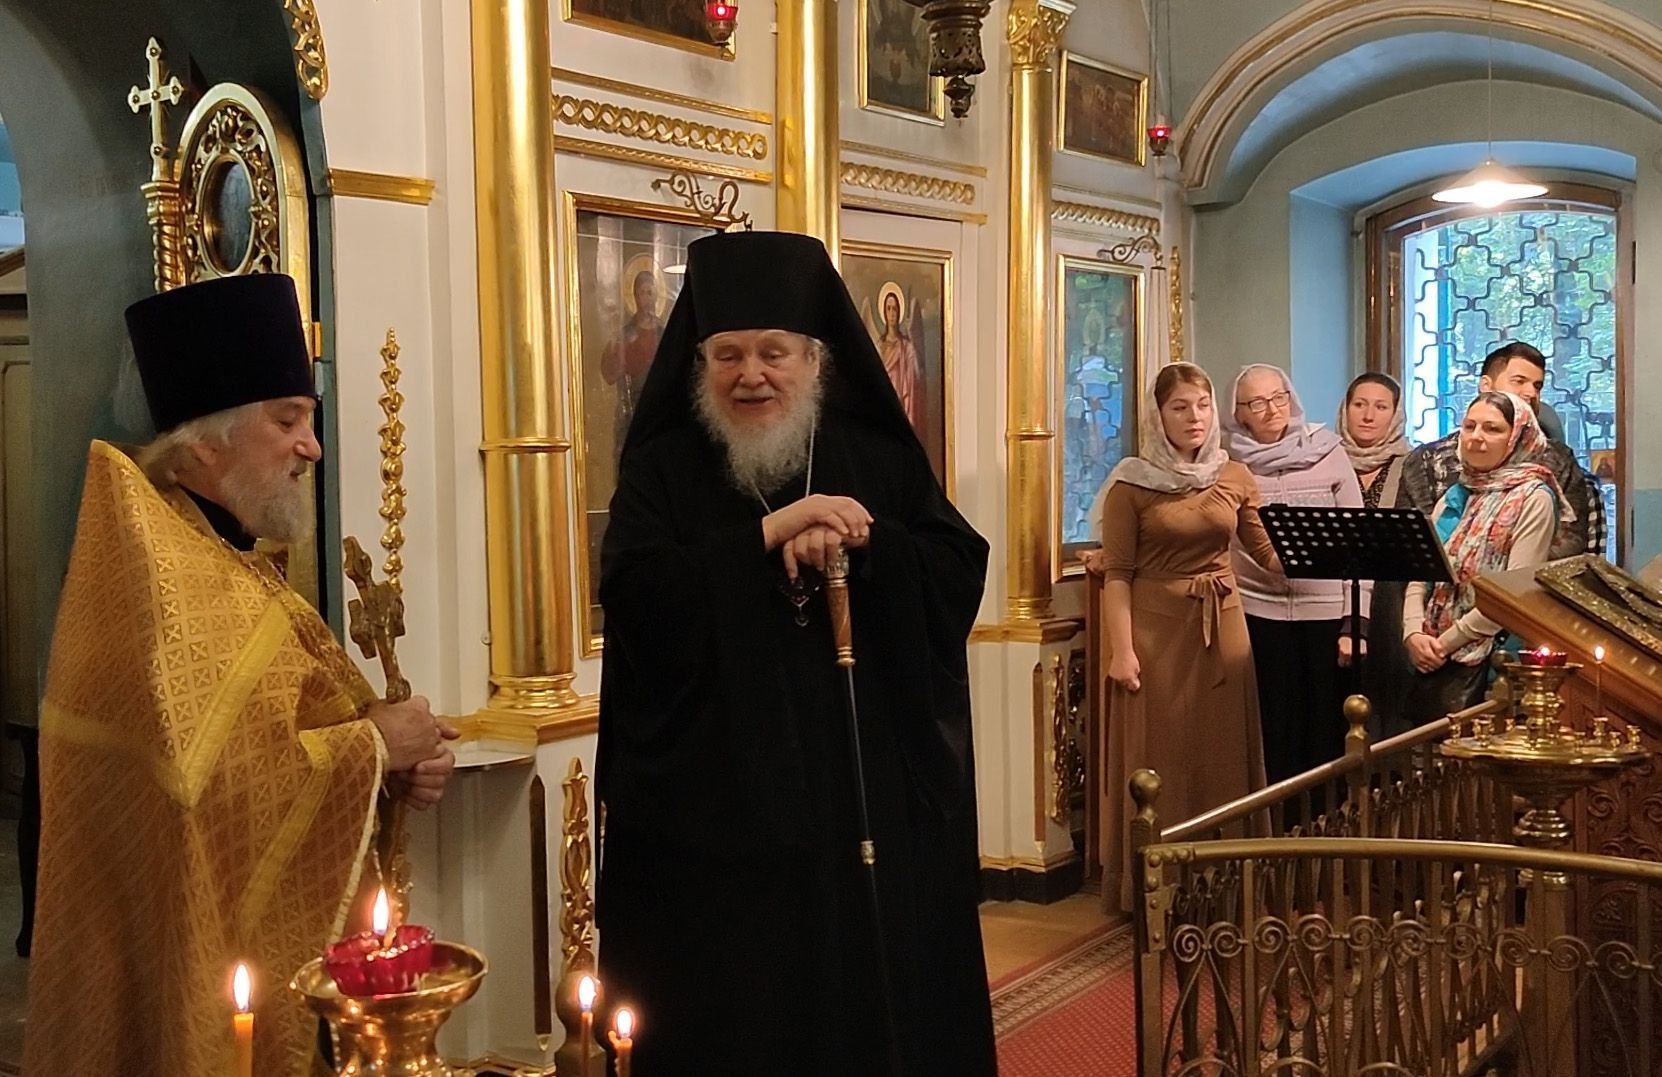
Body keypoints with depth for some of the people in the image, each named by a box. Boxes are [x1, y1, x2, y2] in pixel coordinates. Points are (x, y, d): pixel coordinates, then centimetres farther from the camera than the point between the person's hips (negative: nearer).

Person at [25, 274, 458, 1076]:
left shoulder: (233, 565, 12)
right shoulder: (150, 565, -19)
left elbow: (287, 725, 14)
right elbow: (199, 776, -29)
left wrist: (400, 759, -5)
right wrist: (370, 744, -17)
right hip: (193, 970, -9)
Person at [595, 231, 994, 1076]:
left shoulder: (882, 461, 8)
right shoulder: (661, 472, 2)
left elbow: (959, 576, -2)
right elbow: (632, 601, -13)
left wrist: (859, 545, -17)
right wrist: (765, 536, -19)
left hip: (873, 796, 2)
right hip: (715, 804, -1)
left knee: (882, 997, 9)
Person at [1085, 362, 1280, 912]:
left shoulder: (1234, 477, 6)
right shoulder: (1131, 482, -6)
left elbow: (1269, 553, 9)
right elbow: (1117, 574, -8)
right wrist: (1121, 650, -14)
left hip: (1222, 627, 4)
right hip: (1156, 629, -4)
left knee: (1222, 752, 9)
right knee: (1159, 757, 1)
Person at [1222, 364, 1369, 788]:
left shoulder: (1328, 453, 3)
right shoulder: (1228, 463, 3)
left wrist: (1354, 623, -3)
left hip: (1327, 612, 0)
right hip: (1257, 612, 0)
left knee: (1327, 733, 6)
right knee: (1275, 733, 6)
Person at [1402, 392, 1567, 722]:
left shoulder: (1532, 499, -6)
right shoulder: (1454, 497, 15)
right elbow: (1420, 575, 10)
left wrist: (1445, 641, -12)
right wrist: (1414, 633, -7)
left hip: (1484, 666, -6)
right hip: (1431, 662, 6)